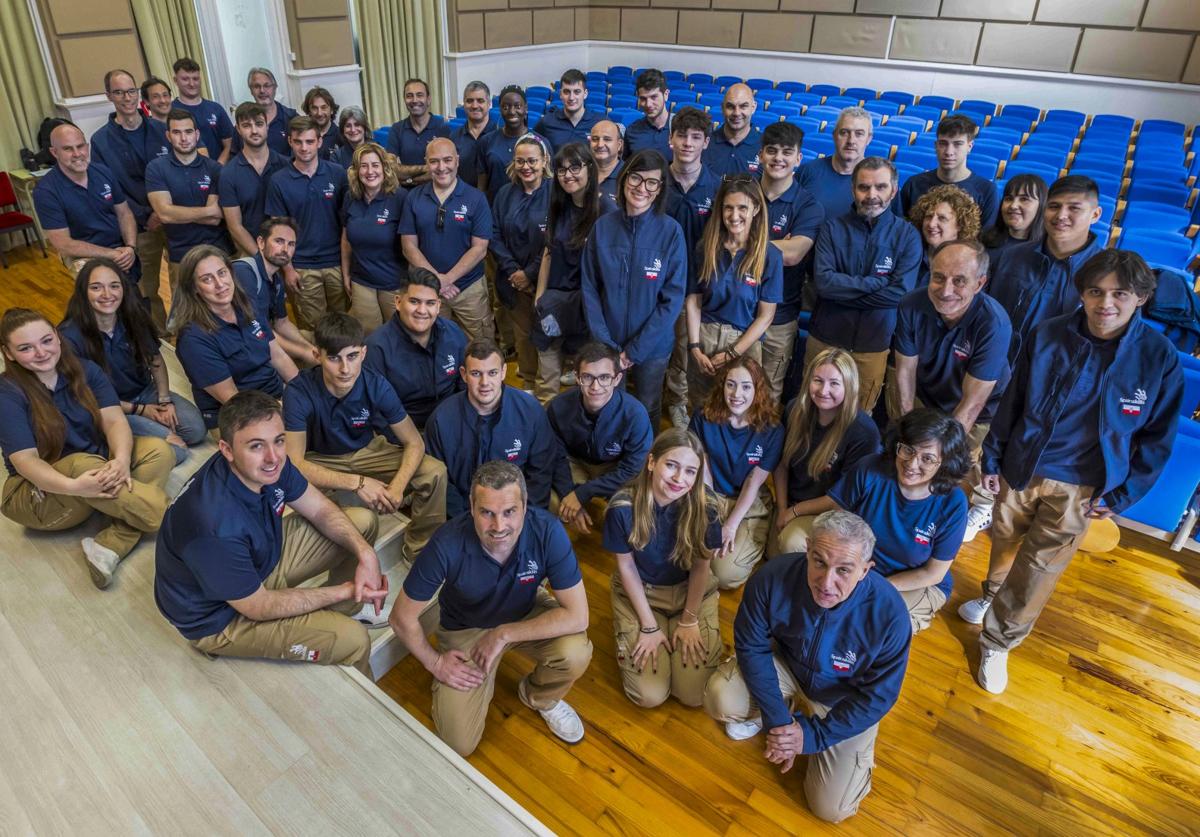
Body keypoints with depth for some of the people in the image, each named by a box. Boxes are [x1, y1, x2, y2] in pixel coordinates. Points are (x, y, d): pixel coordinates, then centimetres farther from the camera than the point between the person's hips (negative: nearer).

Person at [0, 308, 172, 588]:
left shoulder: (84, 370, 0)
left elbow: (114, 420, -11)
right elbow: (25, 460, -21)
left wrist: (122, 459, -33)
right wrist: (75, 486, -40)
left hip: (100, 469, 5)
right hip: (43, 491, -5)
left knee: (158, 450, -21)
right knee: (83, 464, -37)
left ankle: (111, 545, -34)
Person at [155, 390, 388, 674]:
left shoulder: (268, 463, -19)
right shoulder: (215, 525, -40)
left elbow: (320, 509, -3)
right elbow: (258, 607, -26)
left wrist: (365, 553, -19)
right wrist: (344, 590, -20)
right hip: (218, 618, -7)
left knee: (363, 521, 2)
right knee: (352, 640, -21)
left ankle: (344, 609, 23)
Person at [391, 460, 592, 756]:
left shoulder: (547, 530, -31)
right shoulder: (447, 544, -32)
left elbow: (577, 616, -29)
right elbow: (402, 617, -17)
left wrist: (503, 634, -27)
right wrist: (435, 663, -8)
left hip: (526, 614, 1)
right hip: (465, 628, -1)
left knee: (575, 653, -28)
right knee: (459, 743, -9)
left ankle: (540, 697, 7)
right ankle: (483, 681, 23)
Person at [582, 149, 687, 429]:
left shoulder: (671, 232, -13)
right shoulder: (603, 227, -6)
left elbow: (673, 298, -13)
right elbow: (590, 288, -3)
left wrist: (635, 350, -16)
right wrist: (604, 343, -13)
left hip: (653, 346, -1)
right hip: (607, 345, 2)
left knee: (648, 411, 19)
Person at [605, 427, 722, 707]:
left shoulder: (704, 507, -24)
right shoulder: (623, 506, -26)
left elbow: (701, 566, -9)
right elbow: (626, 566, -13)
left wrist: (688, 620, -5)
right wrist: (649, 626, -9)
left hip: (691, 591, 1)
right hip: (639, 592, -1)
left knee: (694, 695, -5)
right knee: (650, 696, -8)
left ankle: (679, 627, 21)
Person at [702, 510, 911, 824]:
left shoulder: (890, 615, -34)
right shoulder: (773, 578, -32)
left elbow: (876, 696, -19)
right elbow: (752, 646, -16)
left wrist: (813, 735, -21)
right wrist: (777, 719, -21)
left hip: (846, 703, -1)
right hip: (787, 665, 1)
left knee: (831, 808, -5)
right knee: (720, 697, -26)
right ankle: (762, 711, 12)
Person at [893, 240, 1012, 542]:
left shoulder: (994, 324, -34)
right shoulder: (912, 306, -25)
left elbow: (972, 404, -30)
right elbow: (905, 371, -15)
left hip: (979, 413, -3)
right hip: (926, 396, 3)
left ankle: (984, 507, 43)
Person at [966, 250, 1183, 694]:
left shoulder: (1159, 357, -13)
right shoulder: (1048, 335, -12)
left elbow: (1157, 437, -2)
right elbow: (1011, 402, -1)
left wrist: (1121, 496, -2)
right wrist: (992, 460, 3)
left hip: (1080, 487, -1)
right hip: (1020, 469, 2)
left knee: (1037, 571, 5)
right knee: (1004, 545, 21)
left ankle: (998, 642, 25)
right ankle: (992, 596, 51)